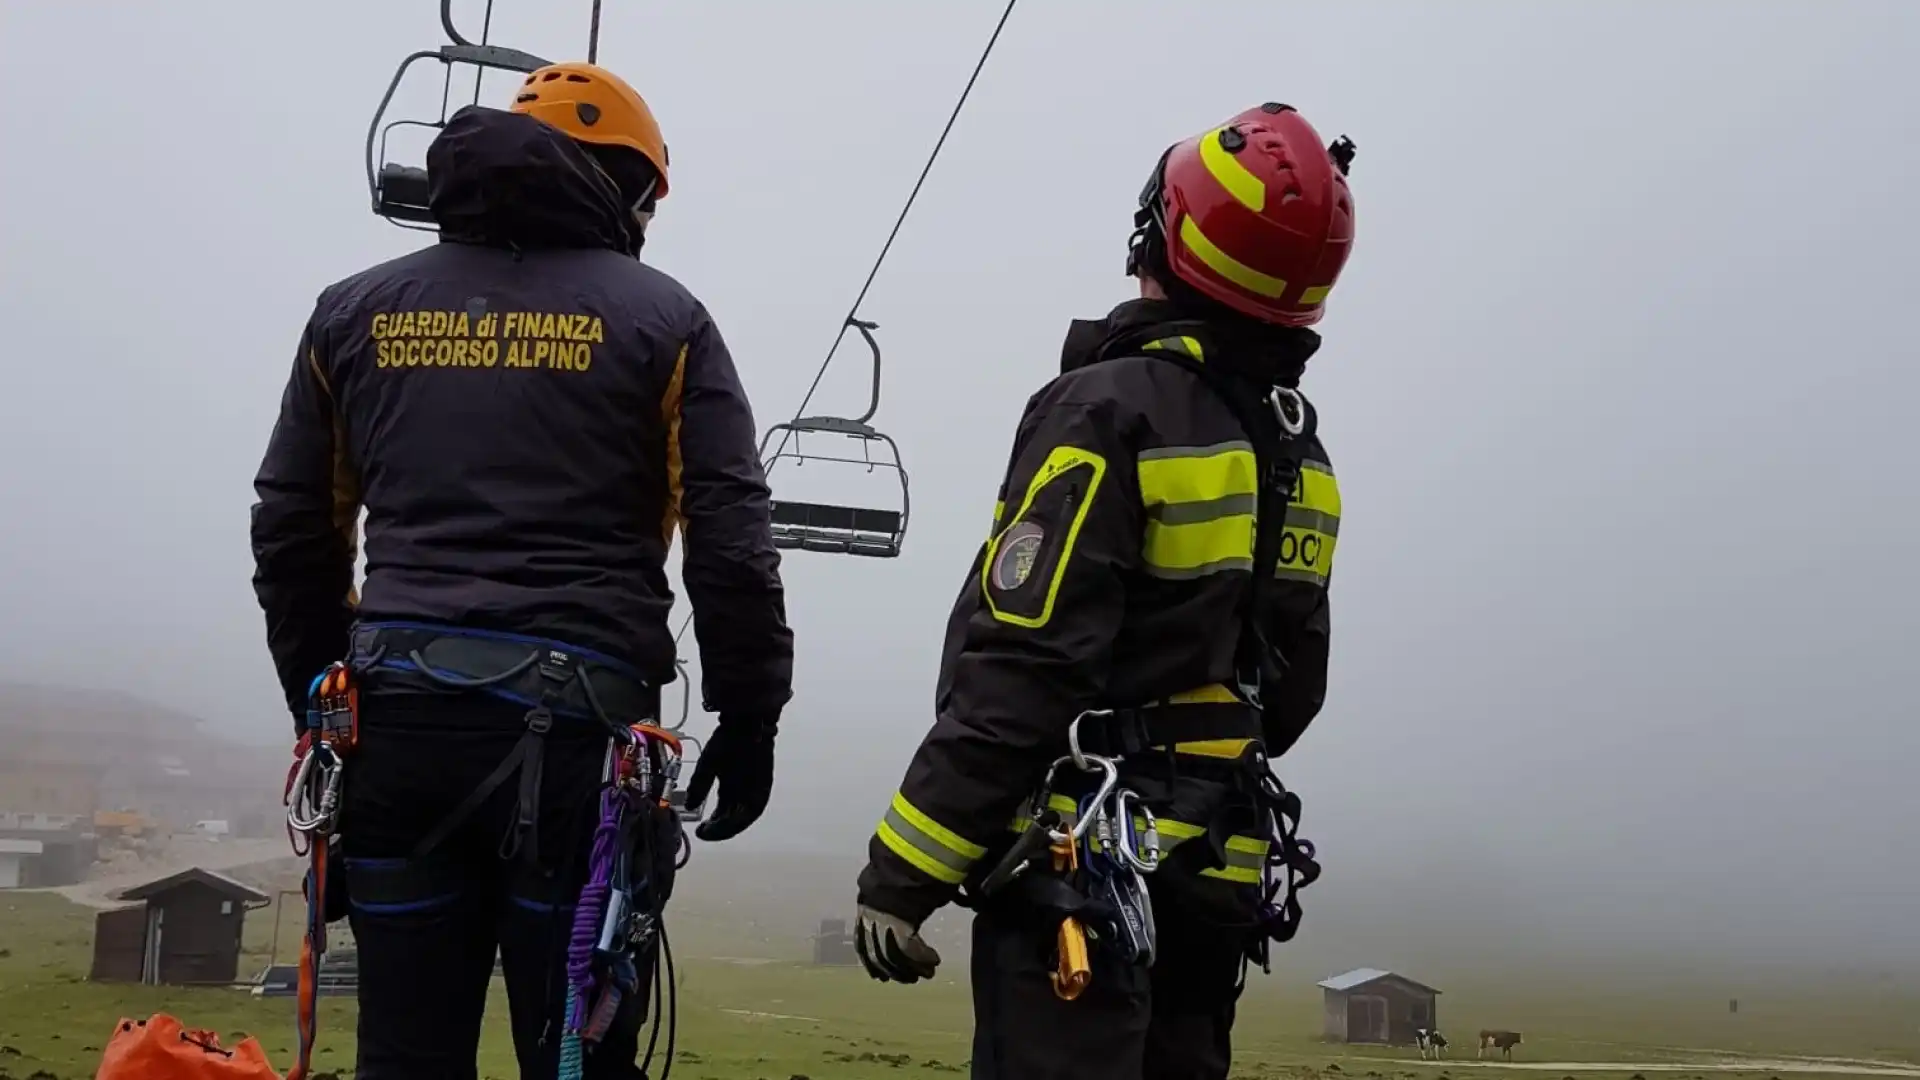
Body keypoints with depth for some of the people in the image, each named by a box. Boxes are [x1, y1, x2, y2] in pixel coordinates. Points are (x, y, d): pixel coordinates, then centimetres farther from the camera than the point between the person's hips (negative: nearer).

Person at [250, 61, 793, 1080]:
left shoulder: (355, 309, 13)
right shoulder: (659, 317, 2)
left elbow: (292, 535, 15)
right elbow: (732, 545, -3)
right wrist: (749, 718, 4)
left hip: (397, 723, 4)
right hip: (574, 731, -3)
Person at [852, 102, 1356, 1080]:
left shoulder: (1112, 409, -15)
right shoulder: (1295, 449, 10)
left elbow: (1017, 673, -22)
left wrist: (901, 874, -18)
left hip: (1081, 870, -8)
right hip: (1214, 872, 8)